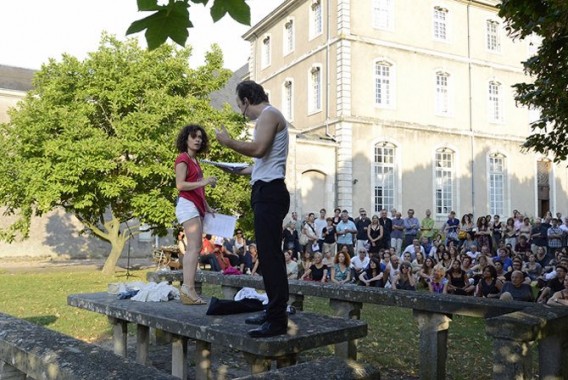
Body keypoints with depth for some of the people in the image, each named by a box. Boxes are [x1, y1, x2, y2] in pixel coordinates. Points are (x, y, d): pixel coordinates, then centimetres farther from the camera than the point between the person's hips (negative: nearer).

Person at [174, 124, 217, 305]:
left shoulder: (194, 160, 22)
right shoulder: (183, 158, -4)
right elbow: (180, 185, -15)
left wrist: (207, 207, 20)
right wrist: (203, 182, -24)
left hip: (196, 206, 9)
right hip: (187, 205, -9)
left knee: (193, 248, 5)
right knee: (195, 246, -18)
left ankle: (187, 290, 5)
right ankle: (189, 289, -23)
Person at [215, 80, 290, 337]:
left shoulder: (269, 114, -6)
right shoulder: (268, 117, 24)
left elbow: (258, 149, -22)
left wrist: (229, 142, -9)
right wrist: (246, 170, 37)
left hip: (269, 192, -11)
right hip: (267, 192, 11)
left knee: (270, 255, -12)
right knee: (269, 255, 13)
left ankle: (278, 320, -10)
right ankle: (273, 312, 20)